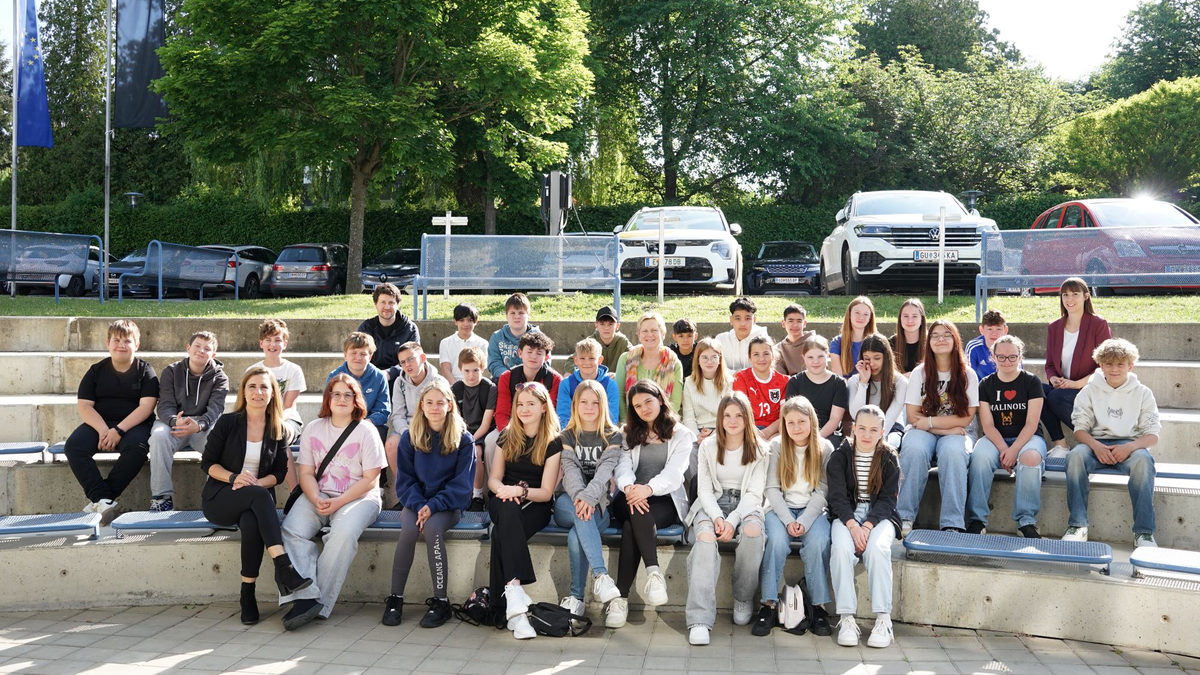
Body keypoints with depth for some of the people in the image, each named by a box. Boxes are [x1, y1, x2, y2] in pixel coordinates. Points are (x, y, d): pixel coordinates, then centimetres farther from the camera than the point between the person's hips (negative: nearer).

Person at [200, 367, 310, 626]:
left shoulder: (278, 430, 7)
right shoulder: (227, 423, 0)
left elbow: (279, 472, 6)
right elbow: (207, 462, 0)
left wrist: (256, 483, -14)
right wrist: (233, 477, -17)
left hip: (255, 501, 2)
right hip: (219, 499, -2)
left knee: (251, 523, -37)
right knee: (260, 496, -37)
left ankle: (248, 595, -28)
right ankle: (283, 568, -45)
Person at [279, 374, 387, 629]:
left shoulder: (366, 431, 1)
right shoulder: (313, 429, 12)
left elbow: (370, 479, -4)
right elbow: (306, 473, 7)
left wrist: (338, 502, -16)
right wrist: (316, 500, -14)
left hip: (358, 497, -3)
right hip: (318, 495, 3)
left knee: (343, 533, -34)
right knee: (291, 531, -26)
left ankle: (319, 601, -27)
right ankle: (304, 597, -34)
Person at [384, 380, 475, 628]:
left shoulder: (463, 439, -1)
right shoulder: (409, 437, 5)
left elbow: (461, 484, -5)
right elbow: (405, 479, 4)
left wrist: (433, 506, -18)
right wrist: (418, 505, -15)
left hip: (448, 504, -2)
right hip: (417, 502, 2)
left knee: (433, 528, -32)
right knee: (408, 529, -30)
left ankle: (441, 601, -23)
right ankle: (395, 598, -18)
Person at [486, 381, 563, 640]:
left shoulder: (553, 442, -2)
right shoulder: (507, 436, 10)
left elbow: (546, 491, -6)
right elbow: (494, 478, 8)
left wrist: (521, 490, -25)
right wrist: (503, 489, -16)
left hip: (537, 506, -2)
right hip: (504, 501, 2)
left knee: (501, 534, -33)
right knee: (508, 511, -36)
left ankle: (505, 601, -35)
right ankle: (516, 593, -48)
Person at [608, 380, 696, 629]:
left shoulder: (681, 435, 11)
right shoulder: (629, 434, 20)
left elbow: (674, 472, -7)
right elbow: (623, 466, 1)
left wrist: (649, 488, -29)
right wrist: (629, 487, -24)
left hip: (666, 500, -2)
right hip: (630, 499, 2)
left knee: (632, 525, -35)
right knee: (635, 510, -37)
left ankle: (621, 597, -41)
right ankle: (654, 572, -44)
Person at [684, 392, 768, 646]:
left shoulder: (759, 449, 2)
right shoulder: (708, 446, 6)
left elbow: (754, 492, -4)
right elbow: (704, 489, 2)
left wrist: (733, 520, -20)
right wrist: (717, 516, -18)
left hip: (745, 504, 0)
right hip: (712, 503, 0)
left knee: (753, 531, -36)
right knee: (705, 536, -34)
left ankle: (743, 599, -11)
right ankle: (700, 620, -40)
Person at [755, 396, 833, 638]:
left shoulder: (824, 448, 2)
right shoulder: (776, 446, 1)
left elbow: (822, 491, -4)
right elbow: (772, 489, -3)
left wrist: (804, 522, -18)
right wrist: (787, 520, -16)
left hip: (813, 510, 0)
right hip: (781, 509, 0)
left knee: (818, 541, -31)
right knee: (777, 540, -31)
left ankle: (819, 608, -22)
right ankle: (769, 605, -24)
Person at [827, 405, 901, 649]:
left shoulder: (889, 458, 3)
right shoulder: (840, 455, 2)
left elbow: (887, 499, -3)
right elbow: (837, 496, -5)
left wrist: (868, 525, -19)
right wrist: (852, 525, -23)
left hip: (879, 516, 0)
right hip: (846, 515, 0)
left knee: (877, 549, -32)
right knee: (841, 547, -31)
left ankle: (883, 618, -26)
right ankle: (846, 618, -28)